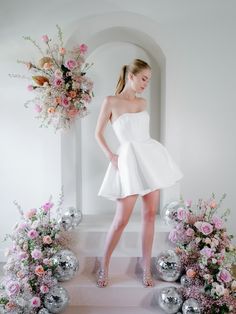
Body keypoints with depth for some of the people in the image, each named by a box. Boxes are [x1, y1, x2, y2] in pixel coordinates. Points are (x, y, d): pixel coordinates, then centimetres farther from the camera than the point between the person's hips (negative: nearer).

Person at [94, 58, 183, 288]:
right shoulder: (111, 101, -3)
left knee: (150, 214, 7)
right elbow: (98, 134, 1)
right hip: (129, 159, -5)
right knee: (122, 219, -4)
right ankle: (104, 265, 18)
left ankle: (146, 266, 21)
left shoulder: (143, 103, 12)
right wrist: (111, 157, -8)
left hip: (150, 156, 6)